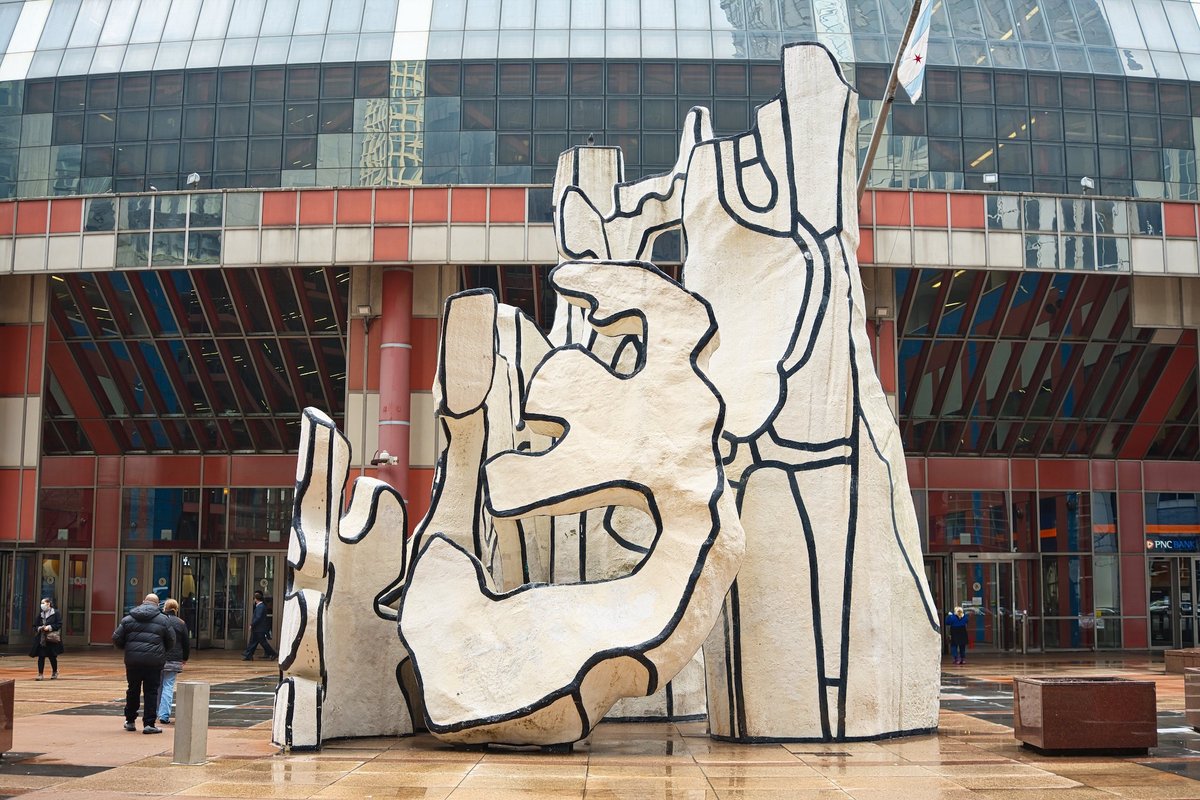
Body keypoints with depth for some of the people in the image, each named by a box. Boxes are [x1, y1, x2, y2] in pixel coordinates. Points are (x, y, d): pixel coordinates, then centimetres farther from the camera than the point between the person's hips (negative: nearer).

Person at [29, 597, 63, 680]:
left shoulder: (55, 613, -3)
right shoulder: (40, 614, 10)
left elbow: (59, 624, -7)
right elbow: (35, 626, 15)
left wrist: (50, 627, -18)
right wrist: (39, 628, -7)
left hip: (52, 639, -4)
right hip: (41, 639, 4)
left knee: (52, 656, 6)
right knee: (41, 656, -2)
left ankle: (55, 672, 26)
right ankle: (40, 674, 4)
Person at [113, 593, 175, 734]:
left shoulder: (129, 618, 7)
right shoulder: (163, 620, 2)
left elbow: (117, 638, 5)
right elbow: (171, 643, 5)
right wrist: (162, 652, 24)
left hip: (133, 660, 2)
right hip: (154, 662, -2)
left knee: (133, 690, 16)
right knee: (151, 692, 2)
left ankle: (130, 721, 26)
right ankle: (149, 724, -1)